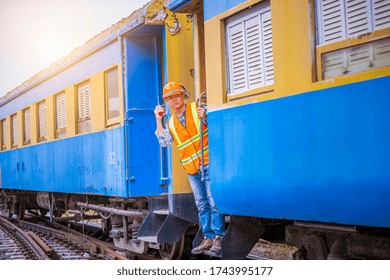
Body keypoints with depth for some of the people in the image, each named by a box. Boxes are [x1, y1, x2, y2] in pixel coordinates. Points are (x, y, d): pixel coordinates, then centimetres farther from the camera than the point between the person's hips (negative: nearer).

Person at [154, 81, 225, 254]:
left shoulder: (197, 109, 0)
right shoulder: (171, 123, 14)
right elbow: (164, 142, 3)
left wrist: (205, 117, -24)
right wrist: (158, 120, -2)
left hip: (208, 164, -5)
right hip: (192, 169, 5)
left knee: (213, 201, -11)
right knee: (201, 204, 8)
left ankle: (218, 237, -8)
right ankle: (208, 238, 12)